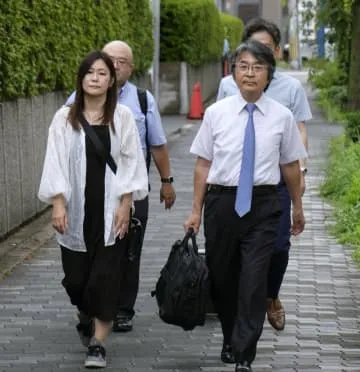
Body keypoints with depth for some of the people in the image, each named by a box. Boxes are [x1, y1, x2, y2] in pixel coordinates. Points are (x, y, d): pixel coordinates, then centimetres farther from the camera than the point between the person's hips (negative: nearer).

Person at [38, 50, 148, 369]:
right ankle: (87, 317, 38)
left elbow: (131, 163, 1)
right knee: (76, 277, 6)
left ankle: (98, 343, 1)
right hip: (76, 210, 1)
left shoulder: (122, 117, 0)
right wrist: (57, 204, -9)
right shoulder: (65, 118, 0)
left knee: (105, 277, -4)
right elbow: (56, 163, -1)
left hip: (110, 210, -1)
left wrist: (125, 205, -6)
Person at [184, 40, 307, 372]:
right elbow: (203, 164, 3)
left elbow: (291, 164, 8)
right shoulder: (216, 113, -1)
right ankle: (231, 339, 35)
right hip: (222, 202, 2)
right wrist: (196, 211, 3)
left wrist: (298, 208, 16)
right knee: (222, 278, 13)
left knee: (254, 281, -9)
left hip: (263, 205, -1)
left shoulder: (282, 117, -1)